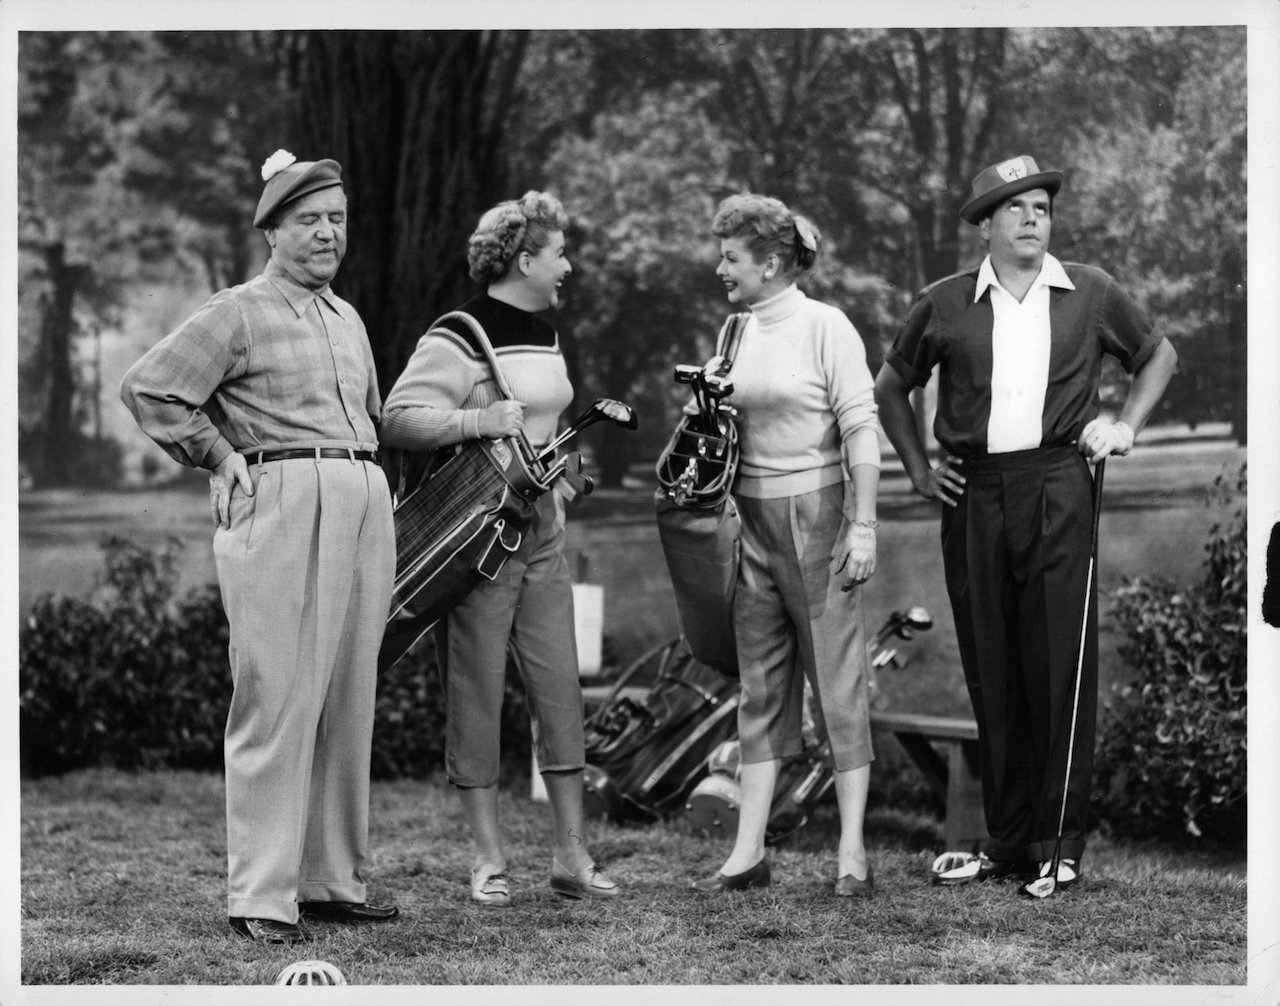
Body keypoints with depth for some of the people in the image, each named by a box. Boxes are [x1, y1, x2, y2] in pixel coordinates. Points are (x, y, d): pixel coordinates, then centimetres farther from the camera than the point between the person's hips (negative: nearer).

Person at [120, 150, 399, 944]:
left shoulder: (348, 318, 21)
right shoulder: (240, 313, -1)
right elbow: (148, 388, -5)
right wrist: (220, 456, -3)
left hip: (366, 510, 7)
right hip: (281, 507, -7)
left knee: (348, 702, 8)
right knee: (278, 704, -9)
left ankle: (334, 879, 16)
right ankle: (263, 897, -7)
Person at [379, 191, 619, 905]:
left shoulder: (545, 335, 15)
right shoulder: (460, 337, -12)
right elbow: (398, 419, -20)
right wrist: (478, 421, -27)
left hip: (541, 535, 8)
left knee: (560, 688, 5)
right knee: (478, 693, 0)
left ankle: (572, 853, 10)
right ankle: (490, 857, 7)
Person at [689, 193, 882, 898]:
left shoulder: (824, 326, -9)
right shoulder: (740, 331, 11)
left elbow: (862, 430, -12)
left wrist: (863, 527, -16)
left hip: (815, 516, -7)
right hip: (752, 518, 7)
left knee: (837, 682, -2)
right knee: (760, 687, 7)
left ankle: (852, 854, 1)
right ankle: (748, 852, 10)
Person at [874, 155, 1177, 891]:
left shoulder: (1089, 294, 7)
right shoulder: (945, 305, 8)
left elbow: (1159, 354, 22)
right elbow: (892, 388, 21)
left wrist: (1126, 424, 8)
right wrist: (918, 468, 12)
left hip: (1057, 488, -1)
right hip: (973, 494, 2)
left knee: (1060, 663, -6)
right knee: (990, 672, 4)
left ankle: (1059, 844, -1)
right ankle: (1007, 843, 12)